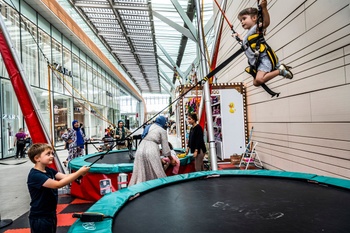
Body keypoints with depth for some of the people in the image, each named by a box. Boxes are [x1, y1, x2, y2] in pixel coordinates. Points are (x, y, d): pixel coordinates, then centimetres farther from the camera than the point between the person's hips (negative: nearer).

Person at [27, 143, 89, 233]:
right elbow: (58, 184, -34)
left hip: (51, 214, 8)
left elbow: (65, 177, -9)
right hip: (39, 218, -8)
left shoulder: (49, 170, 2)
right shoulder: (35, 175, -24)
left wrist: (81, 173, -29)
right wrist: (79, 172, -36)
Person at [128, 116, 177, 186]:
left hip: (141, 149, 6)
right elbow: (165, 147, 4)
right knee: (157, 174, 4)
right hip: (151, 151, -5)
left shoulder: (149, 127, 21)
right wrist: (171, 159, 17)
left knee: (140, 174, 9)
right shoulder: (162, 131, 5)